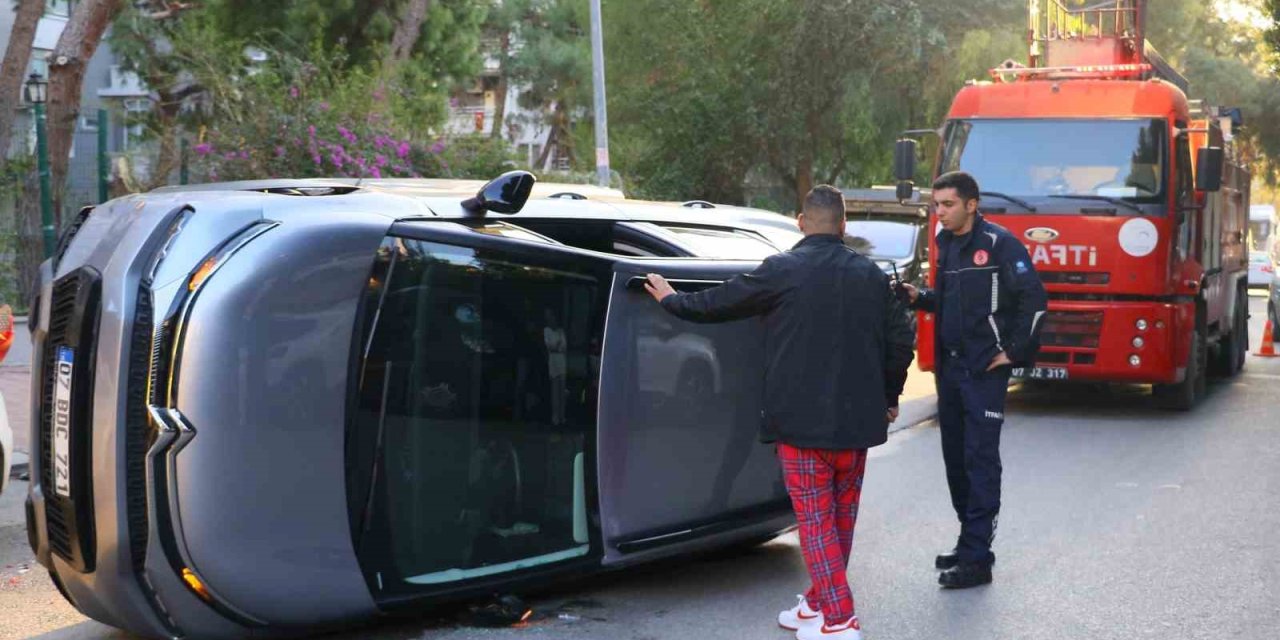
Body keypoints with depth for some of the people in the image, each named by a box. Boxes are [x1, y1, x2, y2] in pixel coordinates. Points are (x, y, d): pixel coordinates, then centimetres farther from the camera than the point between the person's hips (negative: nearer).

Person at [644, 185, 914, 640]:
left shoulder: (783, 270, -9)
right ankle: (819, 603, 30)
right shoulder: (870, 274, 7)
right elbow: (900, 339, 10)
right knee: (842, 516, 17)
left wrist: (671, 300, 18)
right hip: (857, 419, 5)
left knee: (815, 519, 0)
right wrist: (888, 397, 24)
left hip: (802, 419, -5)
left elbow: (720, 302, 0)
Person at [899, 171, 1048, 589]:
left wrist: (1013, 351, -12)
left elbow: (1034, 298, -13)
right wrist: (919, 298, 4)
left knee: (980, 457, -6)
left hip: (985, 369, -8)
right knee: (955, 456, 12)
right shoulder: (946, 243, 13)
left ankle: (977, 558, -4)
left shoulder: (998, 244, -10)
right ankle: (968, 540, 24)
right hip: (949, 366, 8)